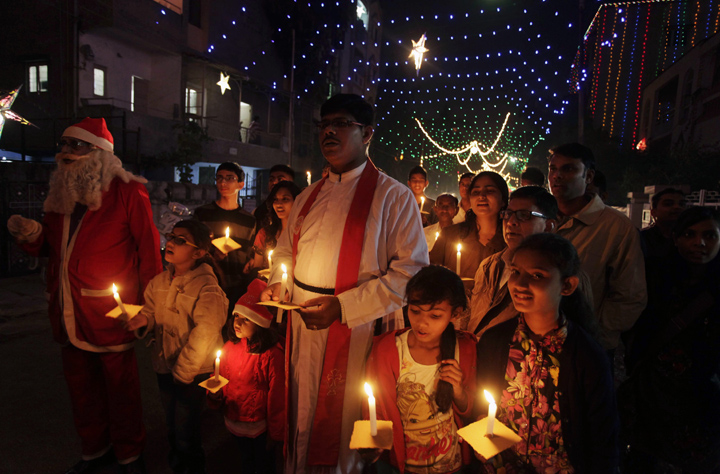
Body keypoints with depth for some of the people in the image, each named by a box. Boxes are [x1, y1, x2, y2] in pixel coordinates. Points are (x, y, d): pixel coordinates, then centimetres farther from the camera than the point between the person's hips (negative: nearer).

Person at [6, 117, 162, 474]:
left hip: (108, 312, -7)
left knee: (120, 384, 5)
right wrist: (30, 235, 0)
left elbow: (149, 248, -12)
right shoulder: (59, 194, 14)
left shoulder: (126, 191, -7)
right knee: (80, 384, 18)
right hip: (68, 312, 7)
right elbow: (52, 248, 24)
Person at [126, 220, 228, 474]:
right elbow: (150, 310, 13)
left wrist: (183, 371, -19)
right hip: (165, 366, 6)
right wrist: (143, 320, -11)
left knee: (186, 433, 4)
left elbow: (205, 333, -23)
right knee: (171, 425, 22)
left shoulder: (207, 286, -20)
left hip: (193, 372, -6)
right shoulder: (159, 281, 0)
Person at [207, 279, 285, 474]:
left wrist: (275, 434, -11)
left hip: (260, 427, -5)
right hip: (234, 423, 5)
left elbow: (277, 397, -18)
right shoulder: (229, 346, -6)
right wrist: (215, 394, -14)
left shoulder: (272, 354, -24)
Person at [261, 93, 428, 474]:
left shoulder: (393, 196, -7)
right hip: (302, 324, 5)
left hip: (355, 328, -5)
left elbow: (411, 270, -14)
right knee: (301, 417, 18)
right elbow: (285, 249, 23)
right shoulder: (309, 196, 12)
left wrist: (343, 306, -20)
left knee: (340, 421, 7)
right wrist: (278, 284, 1)